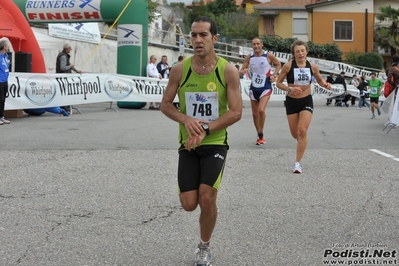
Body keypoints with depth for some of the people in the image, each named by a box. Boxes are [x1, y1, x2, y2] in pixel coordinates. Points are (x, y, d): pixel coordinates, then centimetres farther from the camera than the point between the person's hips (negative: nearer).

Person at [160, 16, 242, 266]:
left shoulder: (228, 70, -10)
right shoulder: (180, 69, -5)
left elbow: (236, 112, -11)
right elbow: (165, 104, 3)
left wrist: (205, 130, -20)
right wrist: (186, 119, -16)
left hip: (215, 143, -2)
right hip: (188, 145, 2)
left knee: (207, 199, -13)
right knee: (189, 204, -2)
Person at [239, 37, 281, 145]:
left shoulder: (268, 55, -8)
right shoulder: (249, 57, 0)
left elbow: (278, 64, 8)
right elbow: (240, 71, 4)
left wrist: (274, 75, -7)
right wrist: (243, 71, -20)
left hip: (265, 88, -4)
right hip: (254, 88, 4)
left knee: (261, 110, -22)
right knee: (255, 114, 9)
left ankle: (261, 135, -6)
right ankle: (259, 136, 26)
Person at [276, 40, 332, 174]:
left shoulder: (313, 66, -4)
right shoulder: (288, 65, -12)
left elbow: (320, 80, 13)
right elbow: (278, 83, -5)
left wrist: (325, 84, -9)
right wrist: (290, 89, -22)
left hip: (306, 101, 0)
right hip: (291, 102, 0)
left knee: (302, 131, -15)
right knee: (295, 134, 9)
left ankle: (297, 163, -7)